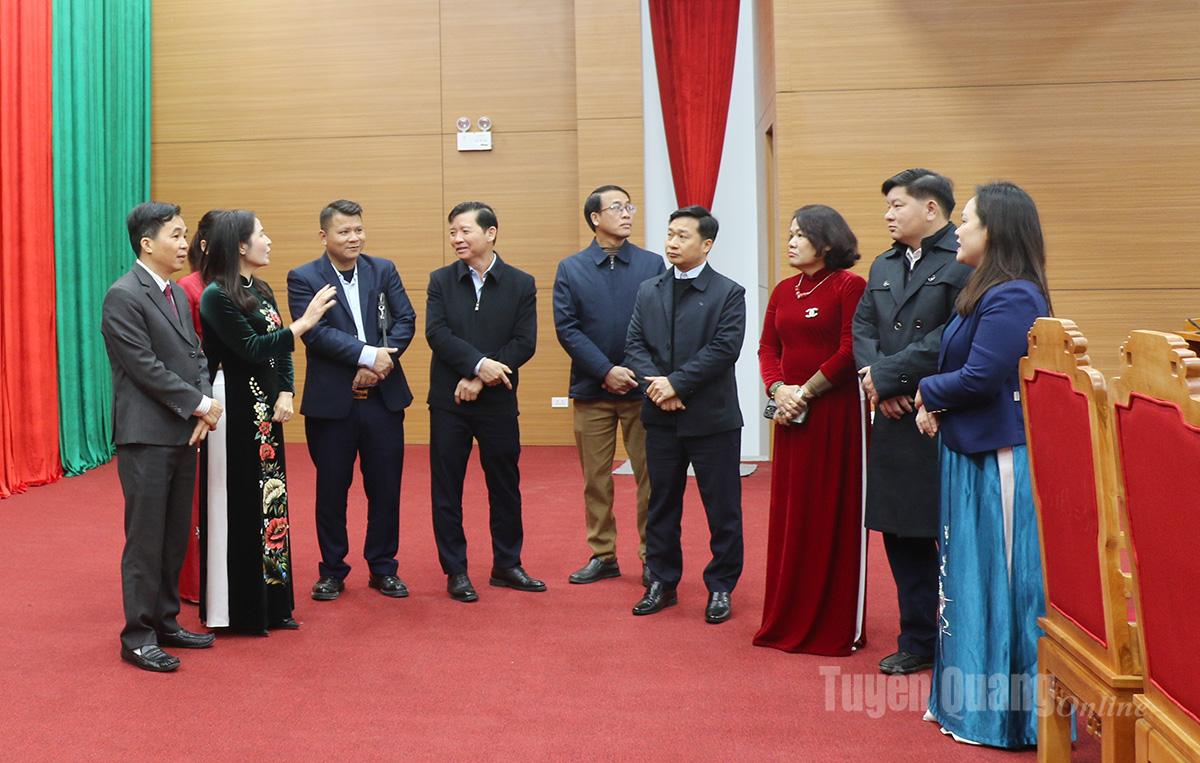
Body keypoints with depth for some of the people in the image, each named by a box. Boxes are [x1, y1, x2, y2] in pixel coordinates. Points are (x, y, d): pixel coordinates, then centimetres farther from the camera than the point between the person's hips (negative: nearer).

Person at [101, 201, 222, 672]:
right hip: (146, 437, -8)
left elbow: (195, 355, 13)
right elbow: (146, 368, -17)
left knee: (175, 538, 14)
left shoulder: (176, 293, 14)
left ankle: (165, 623, 25)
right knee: (146, 541, 0)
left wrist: (206, 405, -4)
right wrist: (200, 404, -14)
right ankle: (138, 637, 9)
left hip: (184, 433, 8)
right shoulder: (123, 297, -12)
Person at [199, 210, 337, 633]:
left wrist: (285, 393, -4)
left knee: (270, 498, 11)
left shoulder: (261, 290, 12)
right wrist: (304, 323, -18)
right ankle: (240, 609, 10)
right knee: (239, 503, -1)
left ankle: (271, 603, 20)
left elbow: (280, 349, 11)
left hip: (266, 409, 8)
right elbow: (252, 348, -18)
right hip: (235, 409, -8)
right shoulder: (217, 296, -12)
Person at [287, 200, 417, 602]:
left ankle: (383, 567, 22)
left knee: (386, 486, 8)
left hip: (383, 396, 3)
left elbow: (406, 320, 0)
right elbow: (315, 331, -15)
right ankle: (332, 570, 21)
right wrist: (368, 355, -22)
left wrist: (377, 366, -13)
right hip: (331, 400, -3)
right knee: (331, 488, 7)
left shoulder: (383, 270, 8)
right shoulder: (303, 278, -3)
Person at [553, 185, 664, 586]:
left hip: (641, 387, -1)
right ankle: (602, 555, 20)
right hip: (592, 389, 1)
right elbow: (566, 328, -3)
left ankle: (652, 557, 13)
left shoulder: (652, 264, 3)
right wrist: (606, 371, -12)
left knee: (650, 476, 2)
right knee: (595, 478, 8)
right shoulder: (570, 269, 4)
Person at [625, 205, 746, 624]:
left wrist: (676, 383, -18)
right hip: (661, 417, 4)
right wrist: (655, 385, -13)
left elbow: (723, 349, -14)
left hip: (712, 417, -4)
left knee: (722, 507, 4)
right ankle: (662, 582, 24)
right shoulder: (648, 291, 10)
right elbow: (634, 345, 4)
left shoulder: (728, 294, -4)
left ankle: (720, 588, 16)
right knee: (661, 504, 12)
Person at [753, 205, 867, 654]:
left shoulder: (849, 287, -6)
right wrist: (777, 389, -6)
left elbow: (850, 351, -13)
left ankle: (835, 626, 10)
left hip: (835, 412, -6)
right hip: (791, 413, 6)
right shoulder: (784, 290, 14)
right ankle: (789, 620, 20)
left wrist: (806, 391, -13)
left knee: (833, 515, 0)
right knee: (789, 513, 9)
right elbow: (767, 345, 11)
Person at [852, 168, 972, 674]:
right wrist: (877, 379, -7)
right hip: (894, 420, 8)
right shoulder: (883, 266, 17)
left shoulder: (965, 262, -10)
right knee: (901, 534, 12)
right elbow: (862, 328, 12)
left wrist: (887, 376, -14)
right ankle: (918, 640, 24)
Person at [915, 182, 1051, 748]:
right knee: (971, 575, 16)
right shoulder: (986, 293, 13)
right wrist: (935, 404, -3)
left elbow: (980, 378, -23)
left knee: (998, 580, -1)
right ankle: (970, 698, 27)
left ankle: (1006, 713, 11)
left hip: (998, 462, -10)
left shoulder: (1012, 298, -18)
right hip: (971, 453, 10)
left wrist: (928, 392, -6)